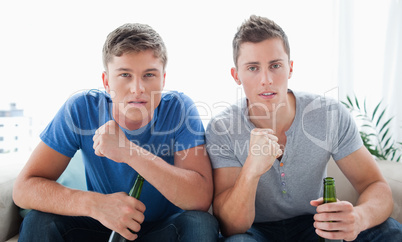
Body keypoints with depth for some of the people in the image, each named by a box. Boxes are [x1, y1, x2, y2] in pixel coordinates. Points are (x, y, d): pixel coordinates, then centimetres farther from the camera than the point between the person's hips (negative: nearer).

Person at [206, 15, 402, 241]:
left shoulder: (331, 115, -14)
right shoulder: (222, 129, -19)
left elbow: (377, 186, -10)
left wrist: (359, 217, -35)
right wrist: (251, 170, -43)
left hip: (314, 224, 3)